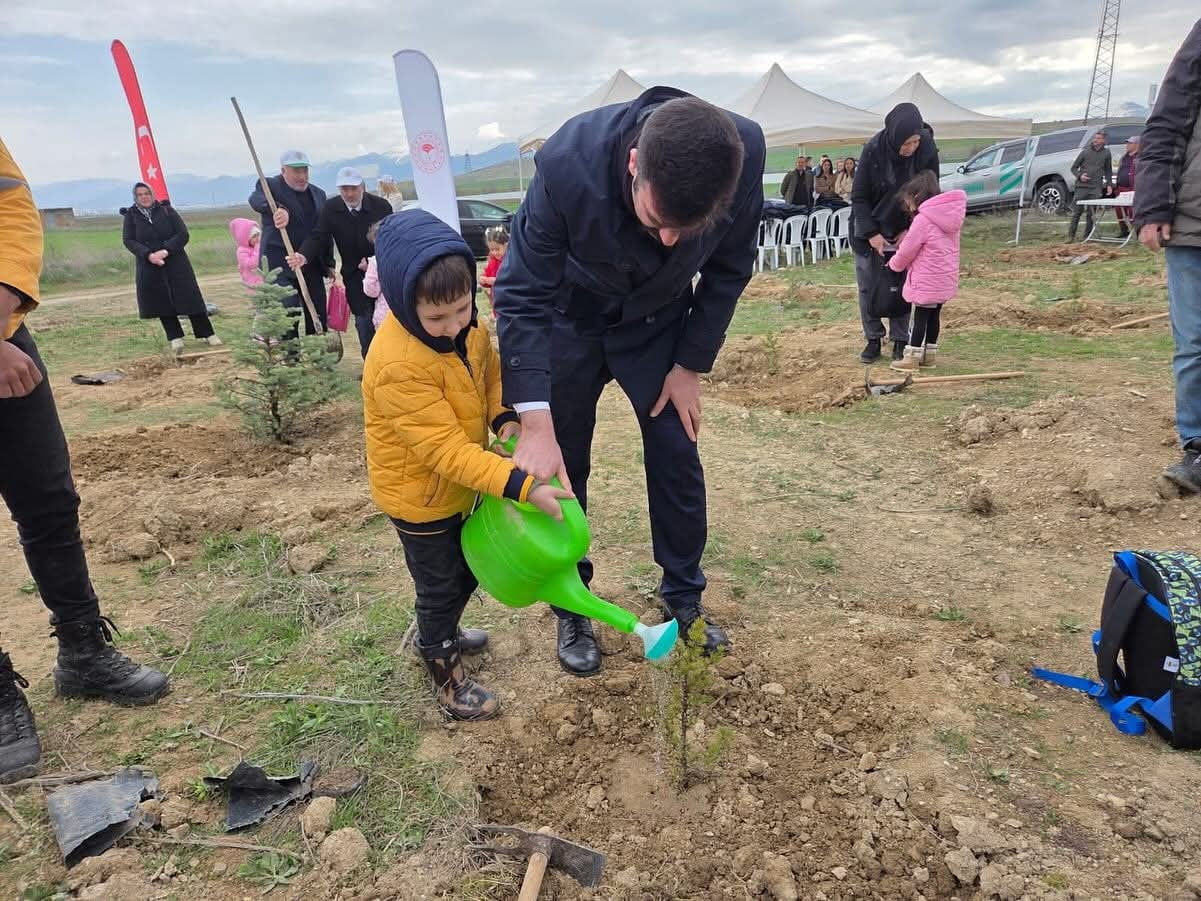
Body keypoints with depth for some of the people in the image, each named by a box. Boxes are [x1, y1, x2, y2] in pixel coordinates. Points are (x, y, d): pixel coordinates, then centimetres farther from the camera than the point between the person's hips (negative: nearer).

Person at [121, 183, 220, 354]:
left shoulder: (166, 210, 2)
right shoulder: (131, 216, 4)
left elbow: (183, 234, -5)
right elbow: (128, 240, -3)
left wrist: (166, 250, -18)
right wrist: (148, 255, -19)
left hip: (176, 263, -1)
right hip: (149, 266, 1)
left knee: (190, 297, -2)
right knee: (162, 302, 3)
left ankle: (206, 334, 6)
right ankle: (175, 338, 11)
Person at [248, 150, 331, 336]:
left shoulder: (318, 194, 15)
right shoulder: (270, 186, -2)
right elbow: (255, 199, -25)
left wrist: (329, 263, 12)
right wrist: (277, 209, -46)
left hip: (312, 266, 5)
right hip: (280, 265, -5)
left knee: (318, 318, 4)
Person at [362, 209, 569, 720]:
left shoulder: (465, 324, -11)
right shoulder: (398, 365, -35)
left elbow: (490, 371, 7)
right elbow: (445, 450, -35)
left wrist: (504, 417, -12)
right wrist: (521, 485, -40)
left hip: (460, 483, 8)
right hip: (419, 494, -8)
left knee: (468, 569, 25)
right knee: (440, 587, 10)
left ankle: (439, 635, 52)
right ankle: (447, 678, 34)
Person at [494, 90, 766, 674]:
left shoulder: (745, 153, -28)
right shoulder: (569, 163, -37)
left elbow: (728, 269, -10)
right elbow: (522, 295, -28)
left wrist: (691, 364, -9)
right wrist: (535, 422, -35)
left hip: (659, 319, 2)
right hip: (570, 319, -1)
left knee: (677, 459, 3)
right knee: (560, 468, 3)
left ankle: (684, 599, 26)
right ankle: (571, 610, 24)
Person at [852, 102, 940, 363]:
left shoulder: (928, 152, -16)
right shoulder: (873, 149, -21)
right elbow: (859, 196, -13)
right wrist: (871, 234, -18)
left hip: (905, 231, 1)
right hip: (870, 229, -1)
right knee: (869, 286, 2)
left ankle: (900, 340, 12)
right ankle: (873, 339, 14)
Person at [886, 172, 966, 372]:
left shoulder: (923, 220, -18)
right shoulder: (950, 215, 8)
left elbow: (906, 251, -11)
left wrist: (894, 264, 7)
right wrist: (907, 234, 12)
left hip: (926, 282, -8)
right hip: (946, 280, 8)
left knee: (919, 318, 0)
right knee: (933, 316, 15)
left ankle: (911, 359, 6)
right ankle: (929, 355, 23)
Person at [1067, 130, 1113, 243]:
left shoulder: (1106, 153, 11)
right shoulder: (1085, 152, 6)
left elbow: (1108, 170, 17)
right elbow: (1074, 168, 9)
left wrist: (1108, 184, 8)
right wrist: (1079, 176, -9)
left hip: (1096, 188, 1)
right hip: (1082, 187, -1)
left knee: (1091, 213, 1)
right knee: (1076, 212, -4)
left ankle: (1087, 236, 7)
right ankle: (1071, 236, 0)